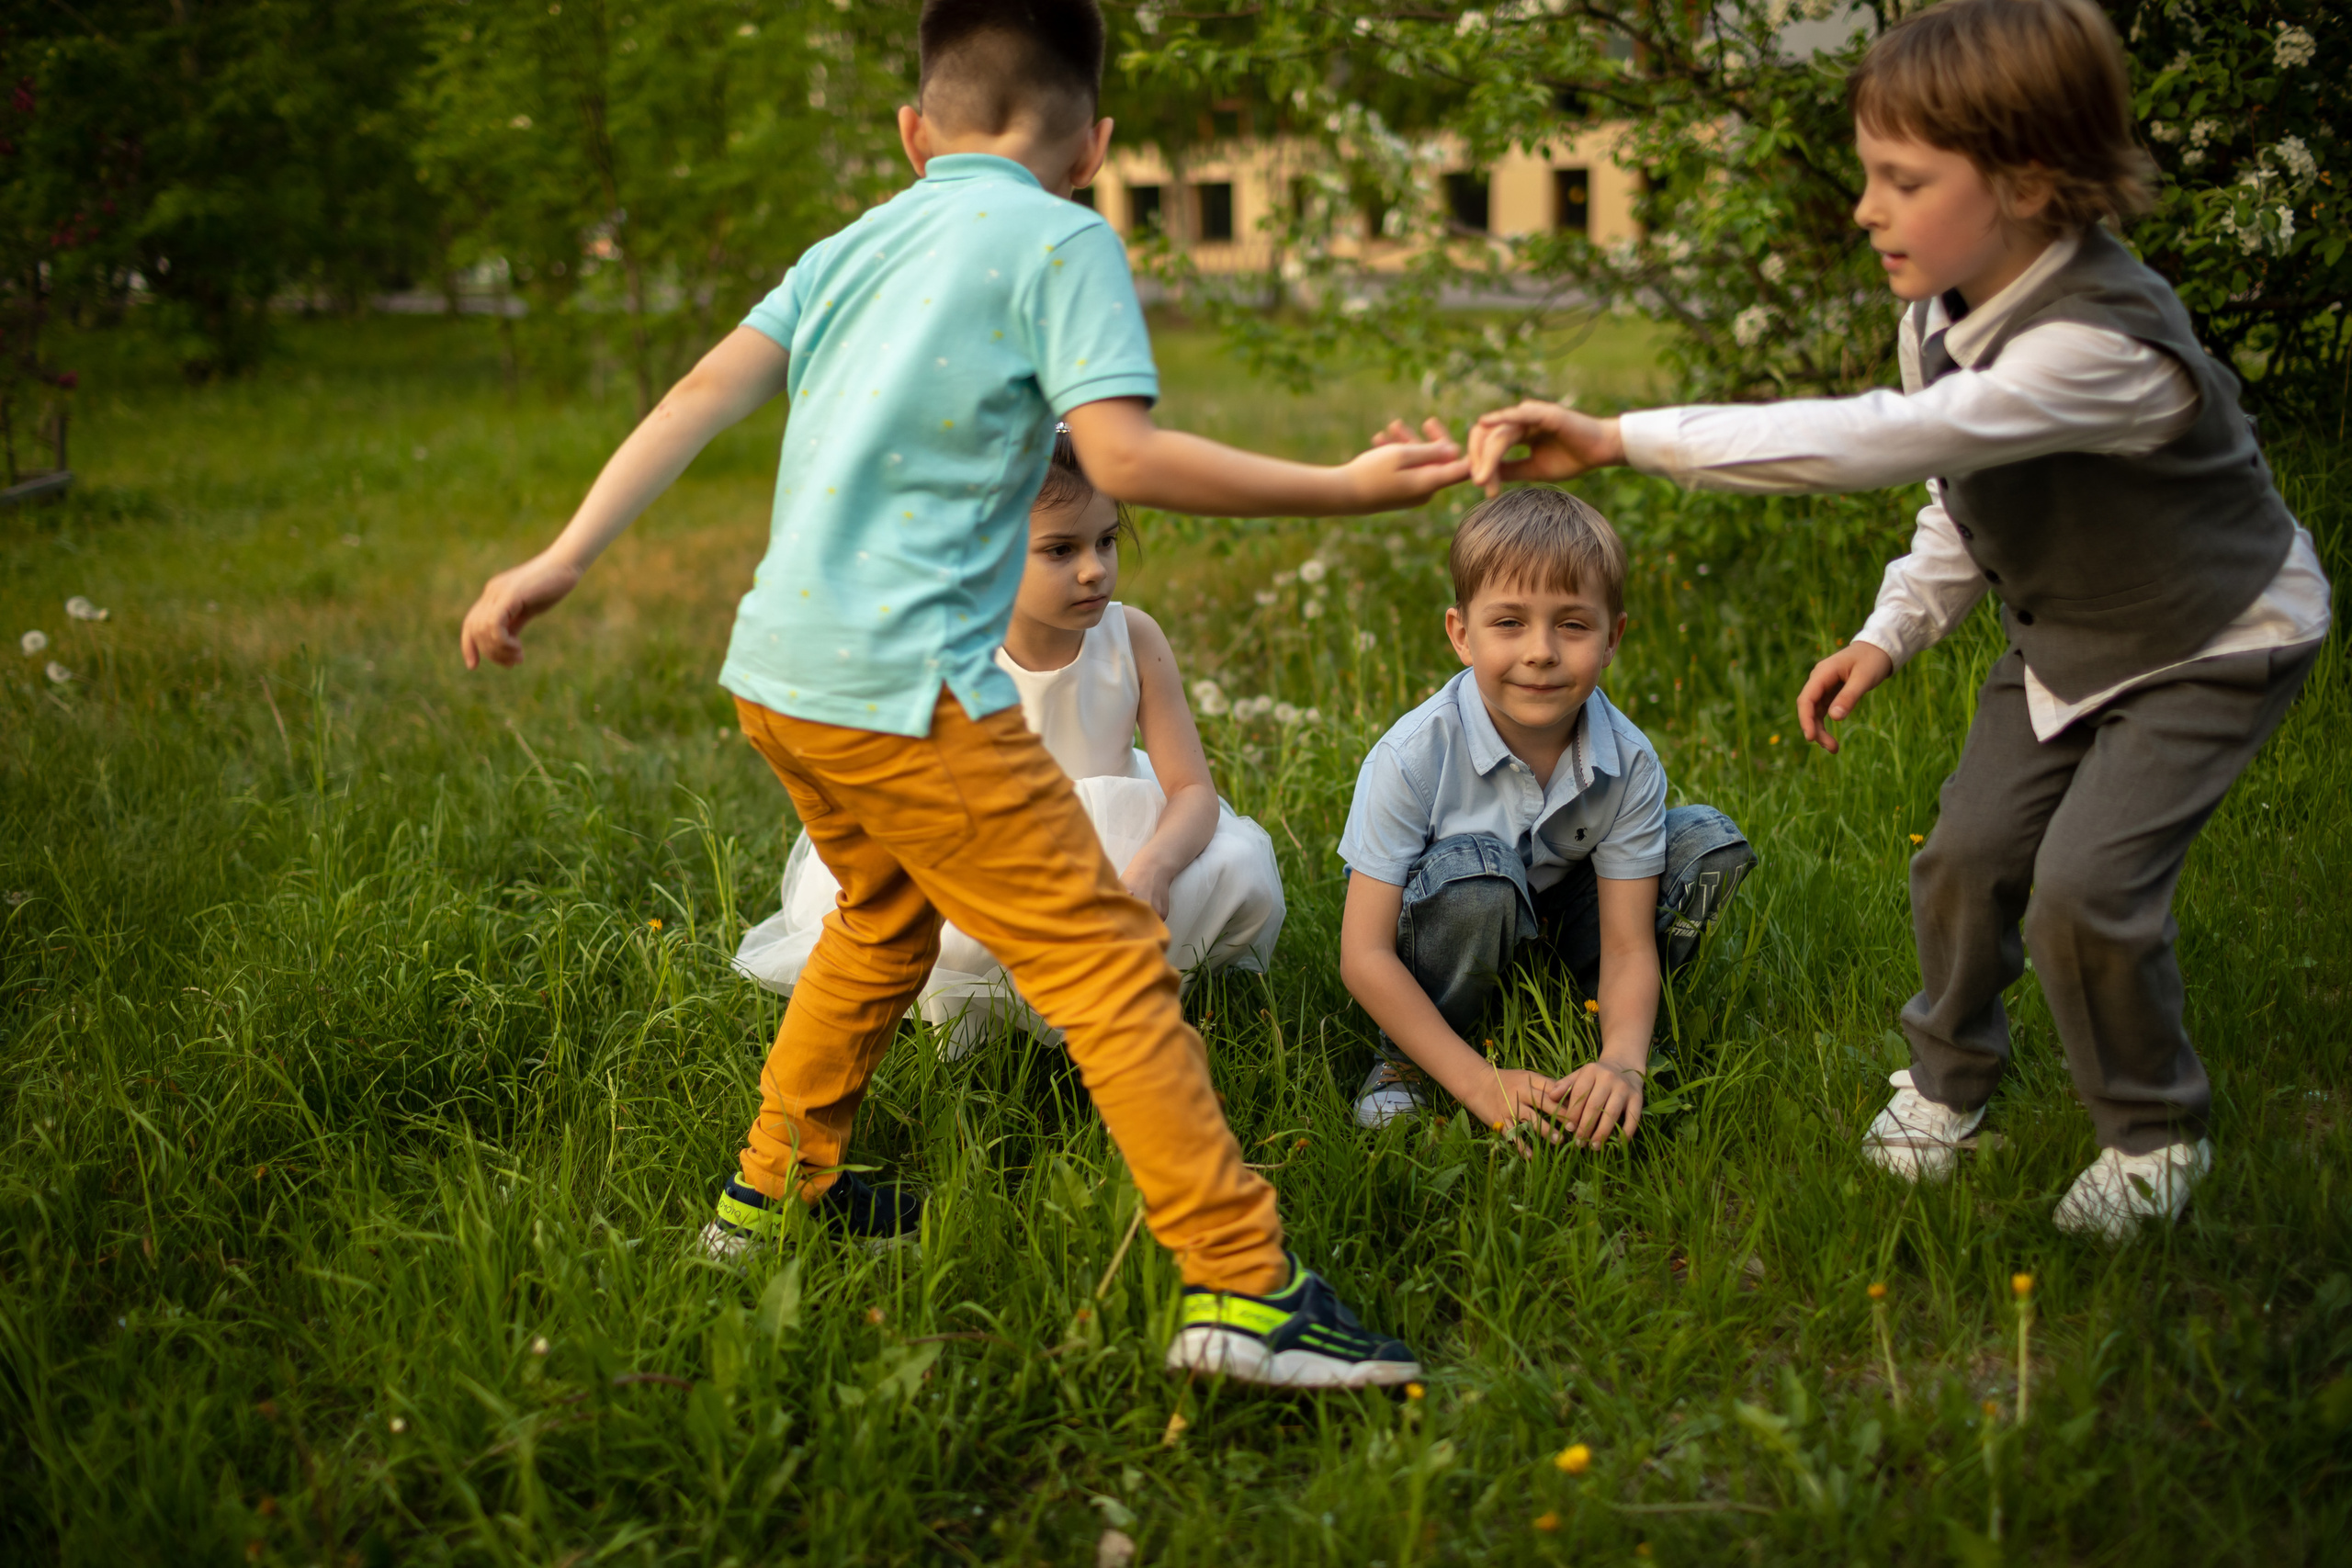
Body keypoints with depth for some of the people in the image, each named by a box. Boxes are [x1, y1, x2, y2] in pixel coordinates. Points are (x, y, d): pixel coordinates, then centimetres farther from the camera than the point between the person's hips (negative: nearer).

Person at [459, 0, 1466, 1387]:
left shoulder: (853, 246, 16)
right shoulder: (1063, 242, -3)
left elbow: (704, 396, 7)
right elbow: (1125, 456, -15)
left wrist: (564, 560, 3)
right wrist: (1345, 489, -10)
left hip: (778, 671, 8)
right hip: (909, 683, -8)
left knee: (888, 912, 30)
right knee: (1107, 960, -4)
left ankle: (776, 1191, 42)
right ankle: (1243, 1289, -6)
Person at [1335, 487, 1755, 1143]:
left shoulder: (1629, 763, -19)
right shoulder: (1413, 757, -29)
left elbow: (1628, 945, -16)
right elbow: (1365, 955, -27)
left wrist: (1622, 1061, -37)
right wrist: (1479, 1083, -34)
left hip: (1558, 927, 4)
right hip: (1443, 930, -4)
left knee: (1709, 843, -14)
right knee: (1478, 868, -37)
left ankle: (1600, 1033, 4)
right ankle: (1404, 1062, -12)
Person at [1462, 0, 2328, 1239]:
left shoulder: (2106, 347, -39)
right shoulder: (1942, 315, -11)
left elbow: (1874, 442, -50)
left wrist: (1623, 438, -53)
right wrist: (1890, 634, -7)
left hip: (2211, 645, -7)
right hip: (2064, 637, 7)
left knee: (2085, 883, -16)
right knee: (1968, 850, 0)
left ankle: (2156, 1136, 10)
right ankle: (1949, 1075, 26)